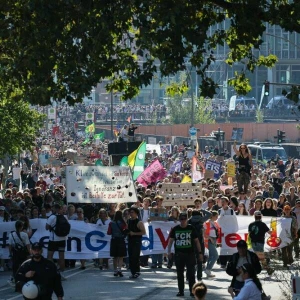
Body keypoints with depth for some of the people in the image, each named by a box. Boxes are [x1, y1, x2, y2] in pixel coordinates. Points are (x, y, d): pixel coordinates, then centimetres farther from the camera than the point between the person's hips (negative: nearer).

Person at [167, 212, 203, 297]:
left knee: (191, 273, -4)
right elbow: (171, 240, 6)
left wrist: (200, 252, 0)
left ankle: (192, 291, 2)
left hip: (190, 253, -2)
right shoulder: (175, 229, 4)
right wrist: (169, 251, -6)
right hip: (179, 254, 2)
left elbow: (196, 241, 4)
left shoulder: (191, 228, 2)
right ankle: (181, 291, 14)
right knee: (180, 274, 7)